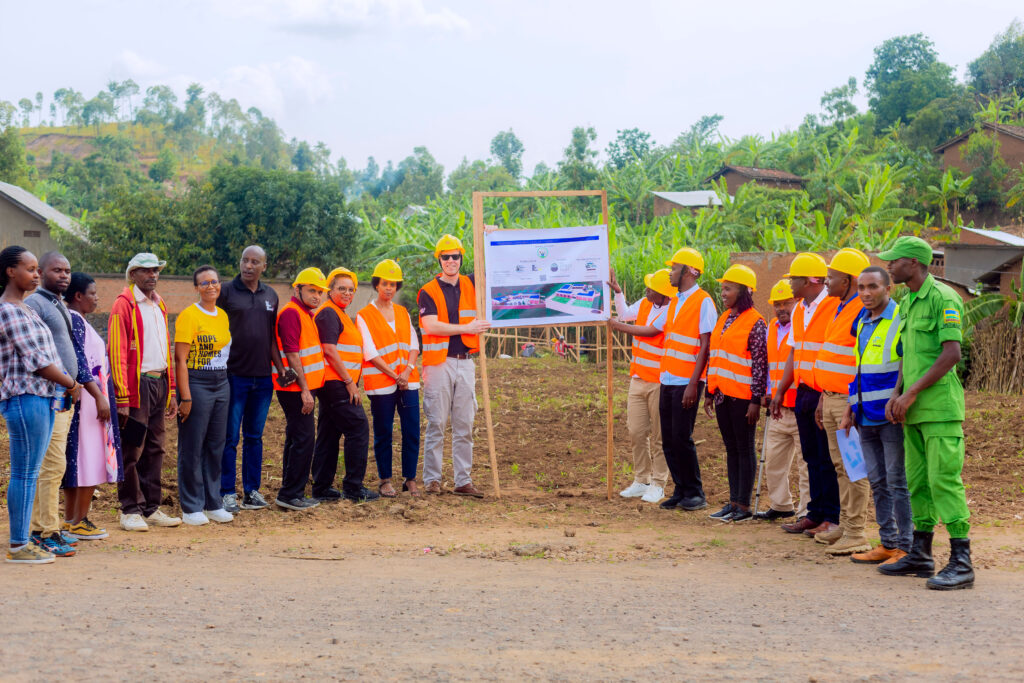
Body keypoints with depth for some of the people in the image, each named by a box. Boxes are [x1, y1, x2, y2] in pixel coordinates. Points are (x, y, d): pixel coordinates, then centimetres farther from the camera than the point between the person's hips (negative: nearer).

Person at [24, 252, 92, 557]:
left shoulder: (59, 305, 19)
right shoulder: (34, 304, -10)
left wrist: (74, 386, 19)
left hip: (65, 396, 9)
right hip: (48, 397, -9)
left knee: (51, 465, 11)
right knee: (52, 465, -10)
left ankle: (40, 528, 16)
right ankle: (47, 533, -7)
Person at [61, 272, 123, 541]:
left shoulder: (78, 321, 16)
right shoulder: (74, 321, -14)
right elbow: (79, 363, -21)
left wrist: (100, 394, 21)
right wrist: (99, 396, -23)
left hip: (88, 397, 10)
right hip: (86, 398, -10)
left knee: (76, 460, 11)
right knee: (88, 459, -7)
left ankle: (71, 519, 15)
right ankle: (80, 522, -4)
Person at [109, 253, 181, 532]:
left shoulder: (159, 305, 17)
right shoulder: (124, 304, -7)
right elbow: (117, 352, -12)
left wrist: (171, 391, 17)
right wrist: (122, 398, -17)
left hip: (159, 383, 7)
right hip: (136, 384, -7)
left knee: (154, 448, 10)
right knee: (132, 450, -3)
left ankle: (151, 508, 15)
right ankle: (131, 511, 3)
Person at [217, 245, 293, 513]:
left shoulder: (270, 295, 12)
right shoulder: (226, 292, -3)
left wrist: (280, 368, 10)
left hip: (262, 377, 5)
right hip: (234, 376, -5)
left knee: (255, 437, 11)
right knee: (230, 437, 0)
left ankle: (252, 490, 18)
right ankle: (227, 493, 6)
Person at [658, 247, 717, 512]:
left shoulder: (703, 302, -9)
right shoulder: (674, 303, 16)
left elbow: (706, 346, -14)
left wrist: (693, 383, -19)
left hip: (687, 382, -8)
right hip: (668, 381, 8)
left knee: (682, 438, -7)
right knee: (668, 440, 7)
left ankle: (695, 494, 4)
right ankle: (681, 491, 16)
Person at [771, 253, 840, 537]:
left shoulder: (834, 308, -13)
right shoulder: (799, 310, 15)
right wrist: (780, 391, 16)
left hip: (825, 393, -8)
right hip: (803, 393, 8)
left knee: (828, 458, -4)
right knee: (811, 457, 12)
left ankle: (832, 517, 2)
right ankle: (815, 513, 18)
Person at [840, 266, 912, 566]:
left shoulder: (901, 320, -10)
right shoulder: (862, 324, 15)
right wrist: (850, 410, 19)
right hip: (866, 417, 8)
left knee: (897, 482, -4)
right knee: (878, 482, 12)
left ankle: (906, 547, 3)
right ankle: (887, 543, 20)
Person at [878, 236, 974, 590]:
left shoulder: (943, 298, -11)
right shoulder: (907, 302, 17)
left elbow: (951, 353, -18)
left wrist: (911, 393, -16)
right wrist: (897, 395, 9)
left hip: (940, 407, -9)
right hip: (913, 409, 9)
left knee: (944, 479, -11)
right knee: (918, 482, 13)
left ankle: (961, 563, -10)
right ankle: (921, 555, 21)